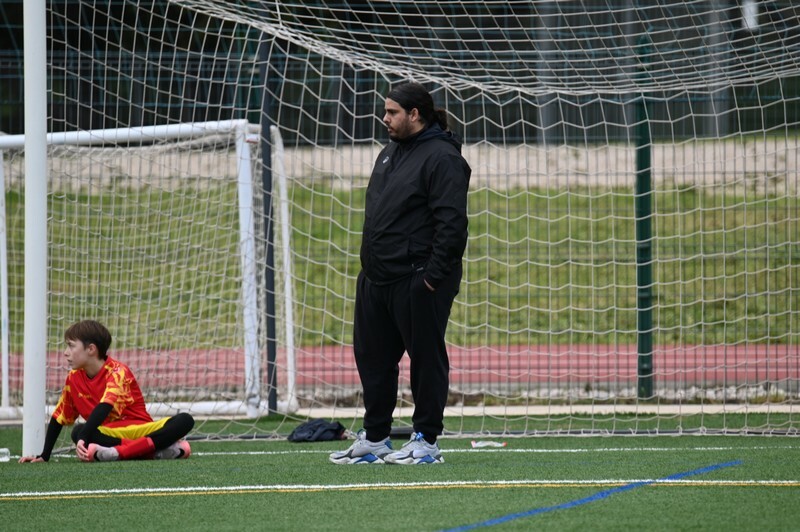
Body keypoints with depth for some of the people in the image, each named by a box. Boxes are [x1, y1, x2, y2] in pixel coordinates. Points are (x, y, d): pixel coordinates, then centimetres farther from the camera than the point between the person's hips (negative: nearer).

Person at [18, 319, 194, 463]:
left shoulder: (117, 372, -12)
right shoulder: (74, 378, 6)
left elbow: (104, 408, -28)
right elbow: (59, 418, 14)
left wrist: (84, 439, -41)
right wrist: (44, 456, 8)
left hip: (140, 429, -4)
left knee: (185, 420, -30)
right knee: (78, 431, -31)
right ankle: (156, 449, -36)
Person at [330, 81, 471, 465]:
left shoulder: (441, 158, -12)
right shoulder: (390, 153, 18)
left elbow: (451, 222, -18)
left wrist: (434, 275, -22)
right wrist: (369, 263, 17)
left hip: (417, 282, -10)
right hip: (377, 280, 10)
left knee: (426, 358, -2)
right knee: (372, 358, 12)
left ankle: (426, 442, 3)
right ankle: (374, 440, 20)